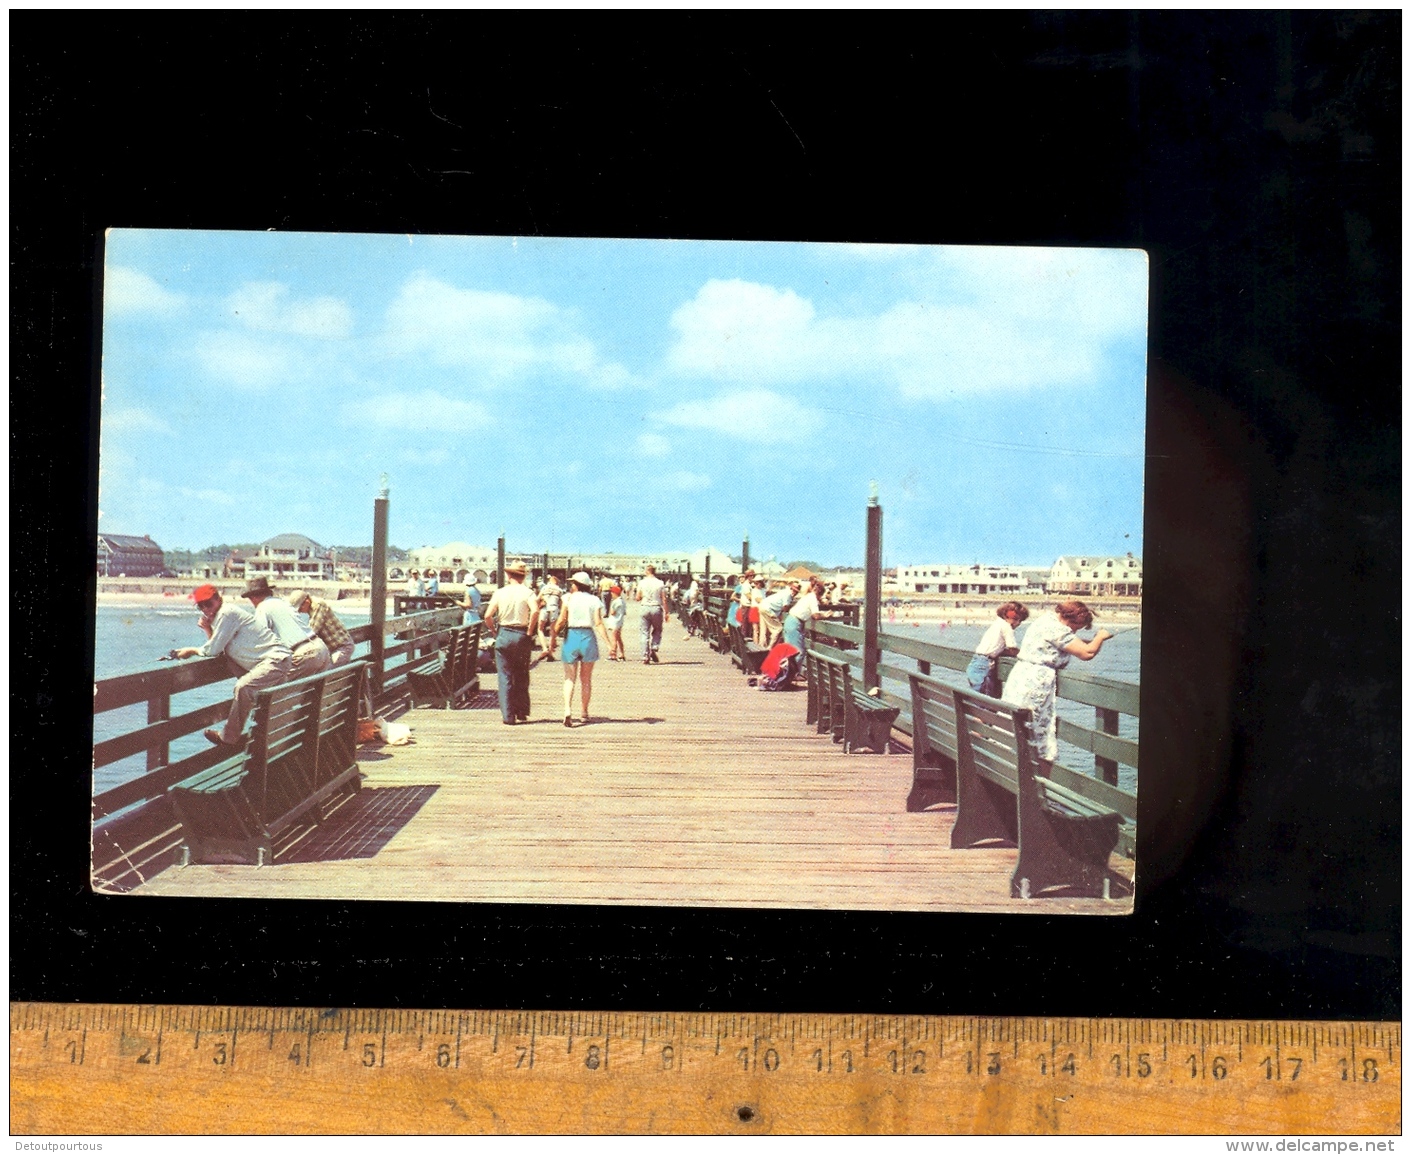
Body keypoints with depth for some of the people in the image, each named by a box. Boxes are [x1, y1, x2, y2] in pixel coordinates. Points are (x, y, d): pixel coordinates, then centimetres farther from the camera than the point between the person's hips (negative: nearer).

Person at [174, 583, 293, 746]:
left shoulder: (227, 613, -11)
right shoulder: (219, 616, 19)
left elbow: (212, 651, -10)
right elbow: (217, 650, 17)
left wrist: (192, 650, 6)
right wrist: (208, 630, 5)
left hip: (277, 660, -11)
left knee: (243, 687, -26)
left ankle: (229, 737, -18)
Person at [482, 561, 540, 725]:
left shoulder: (499, 593, 0)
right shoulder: (527, 593, -3)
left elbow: (488, 616, -8)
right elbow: (535, 611, -21)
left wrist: (494, 631, 7)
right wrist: (530, 631, -11)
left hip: (503, 635, 0)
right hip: (522, 636, 0)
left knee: (505, 677, 4)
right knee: (522, 677, 15)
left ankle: (508, 715, 0)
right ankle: (522, 712, 19)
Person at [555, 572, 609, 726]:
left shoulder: (568, 598, -1)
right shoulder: (594, 600, 3)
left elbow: (561, 621, -6)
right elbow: (598, 623, -6)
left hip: (571, 636, -1)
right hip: (588, 637, 1)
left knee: (569, 678, 2)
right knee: (586, 679, 13)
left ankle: (567, 710, -19)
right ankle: (584, 713, 17)